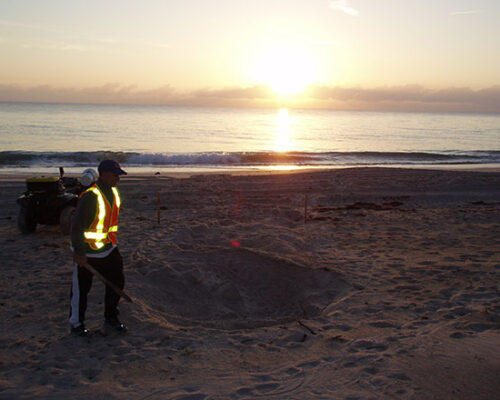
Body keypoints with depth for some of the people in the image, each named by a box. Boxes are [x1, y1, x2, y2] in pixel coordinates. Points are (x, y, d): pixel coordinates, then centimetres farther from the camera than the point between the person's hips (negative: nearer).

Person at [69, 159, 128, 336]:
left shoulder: (114, 192, 3)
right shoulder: (90, 196, -24)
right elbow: (77, 226, -23)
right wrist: (79, 253, -23)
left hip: (108, 249, 8)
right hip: (87, 252, -8)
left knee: (117, 281, 11)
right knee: (81, 288, 6)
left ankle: (111, 319, 29)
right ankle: (76, 323, 25)